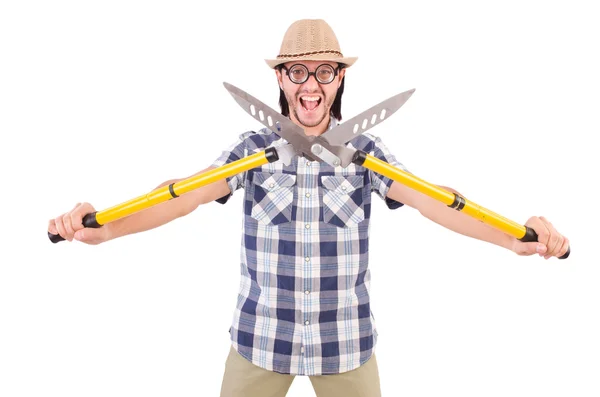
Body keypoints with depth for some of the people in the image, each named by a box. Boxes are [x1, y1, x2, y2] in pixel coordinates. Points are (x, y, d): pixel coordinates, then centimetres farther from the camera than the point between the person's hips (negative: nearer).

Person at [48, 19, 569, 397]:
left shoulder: (365, 151, -3)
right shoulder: (255, 147, -4)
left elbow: (430, 200, -17)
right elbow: (187, 194, -17)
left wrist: (515, 238, -34)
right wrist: (102, 228, -33)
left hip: (346, 342, 1)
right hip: (260, 338, 0)